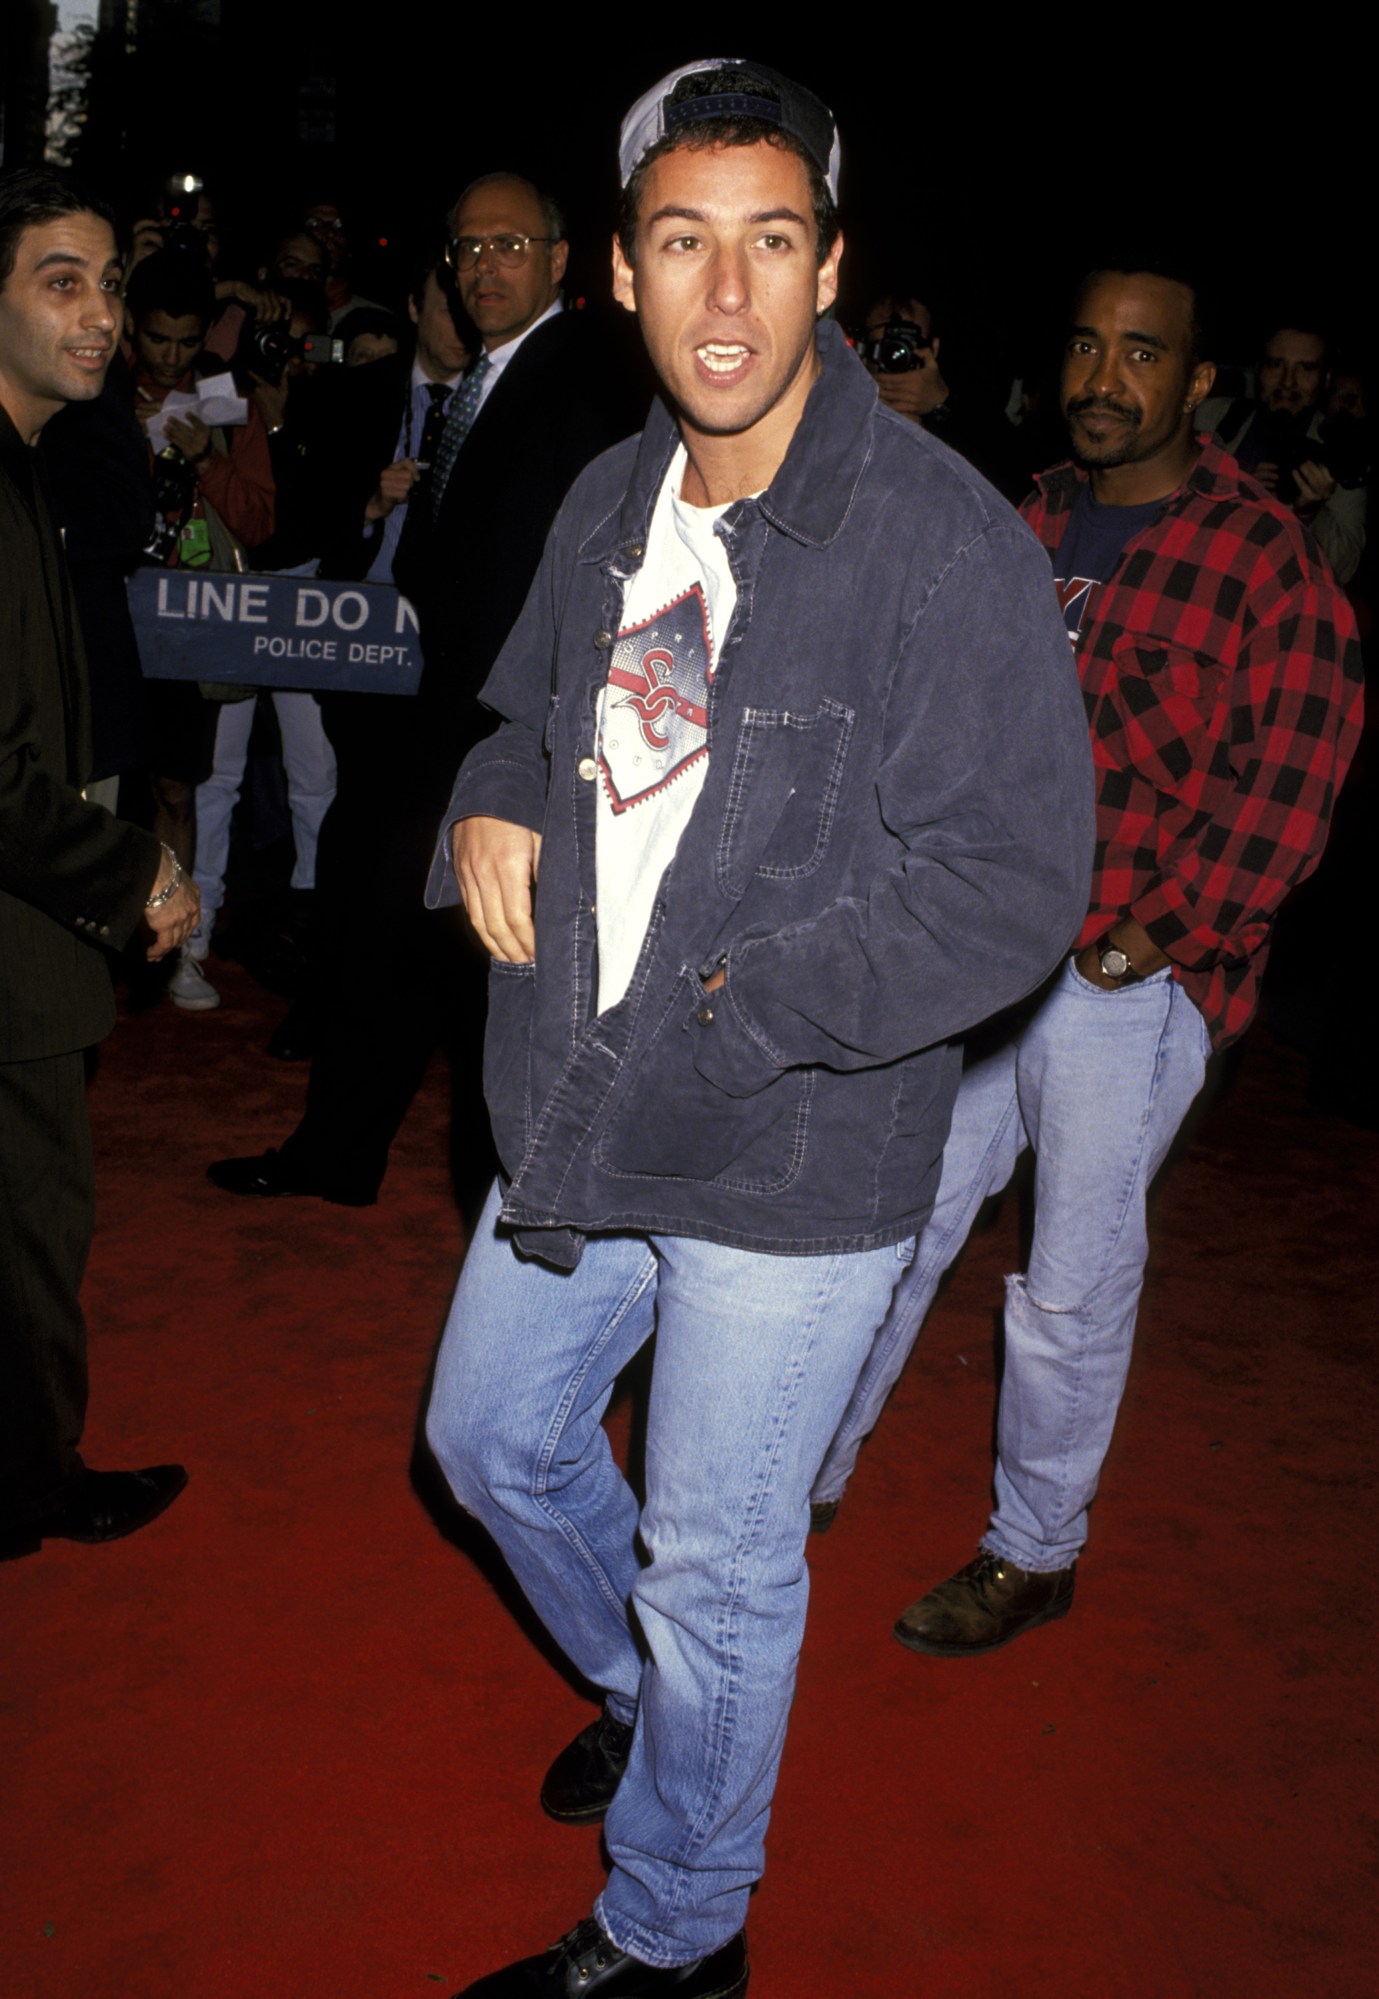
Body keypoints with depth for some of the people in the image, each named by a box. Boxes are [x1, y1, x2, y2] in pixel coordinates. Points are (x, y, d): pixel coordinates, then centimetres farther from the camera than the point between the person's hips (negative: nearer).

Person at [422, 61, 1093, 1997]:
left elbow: (1011, 888, -20)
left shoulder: (949, 547, -19)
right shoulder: (613, 501, 4)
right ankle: (648, 1692, 56)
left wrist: (735, 1009, -24)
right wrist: (492, 803, -1)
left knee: (717, 1569, 10)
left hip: (797, 1157, -7)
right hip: (580, 1115, 8)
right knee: (492, 1438, 25)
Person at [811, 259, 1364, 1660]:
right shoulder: (1029, 528, 11)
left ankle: (1034, 1553, 27)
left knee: (1073, 1285, 6)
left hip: (1131, 980, -5)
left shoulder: (1266, 561, -7)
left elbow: (1283, 797, -10)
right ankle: (809, 1476, 32)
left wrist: (1138, 944, -14)